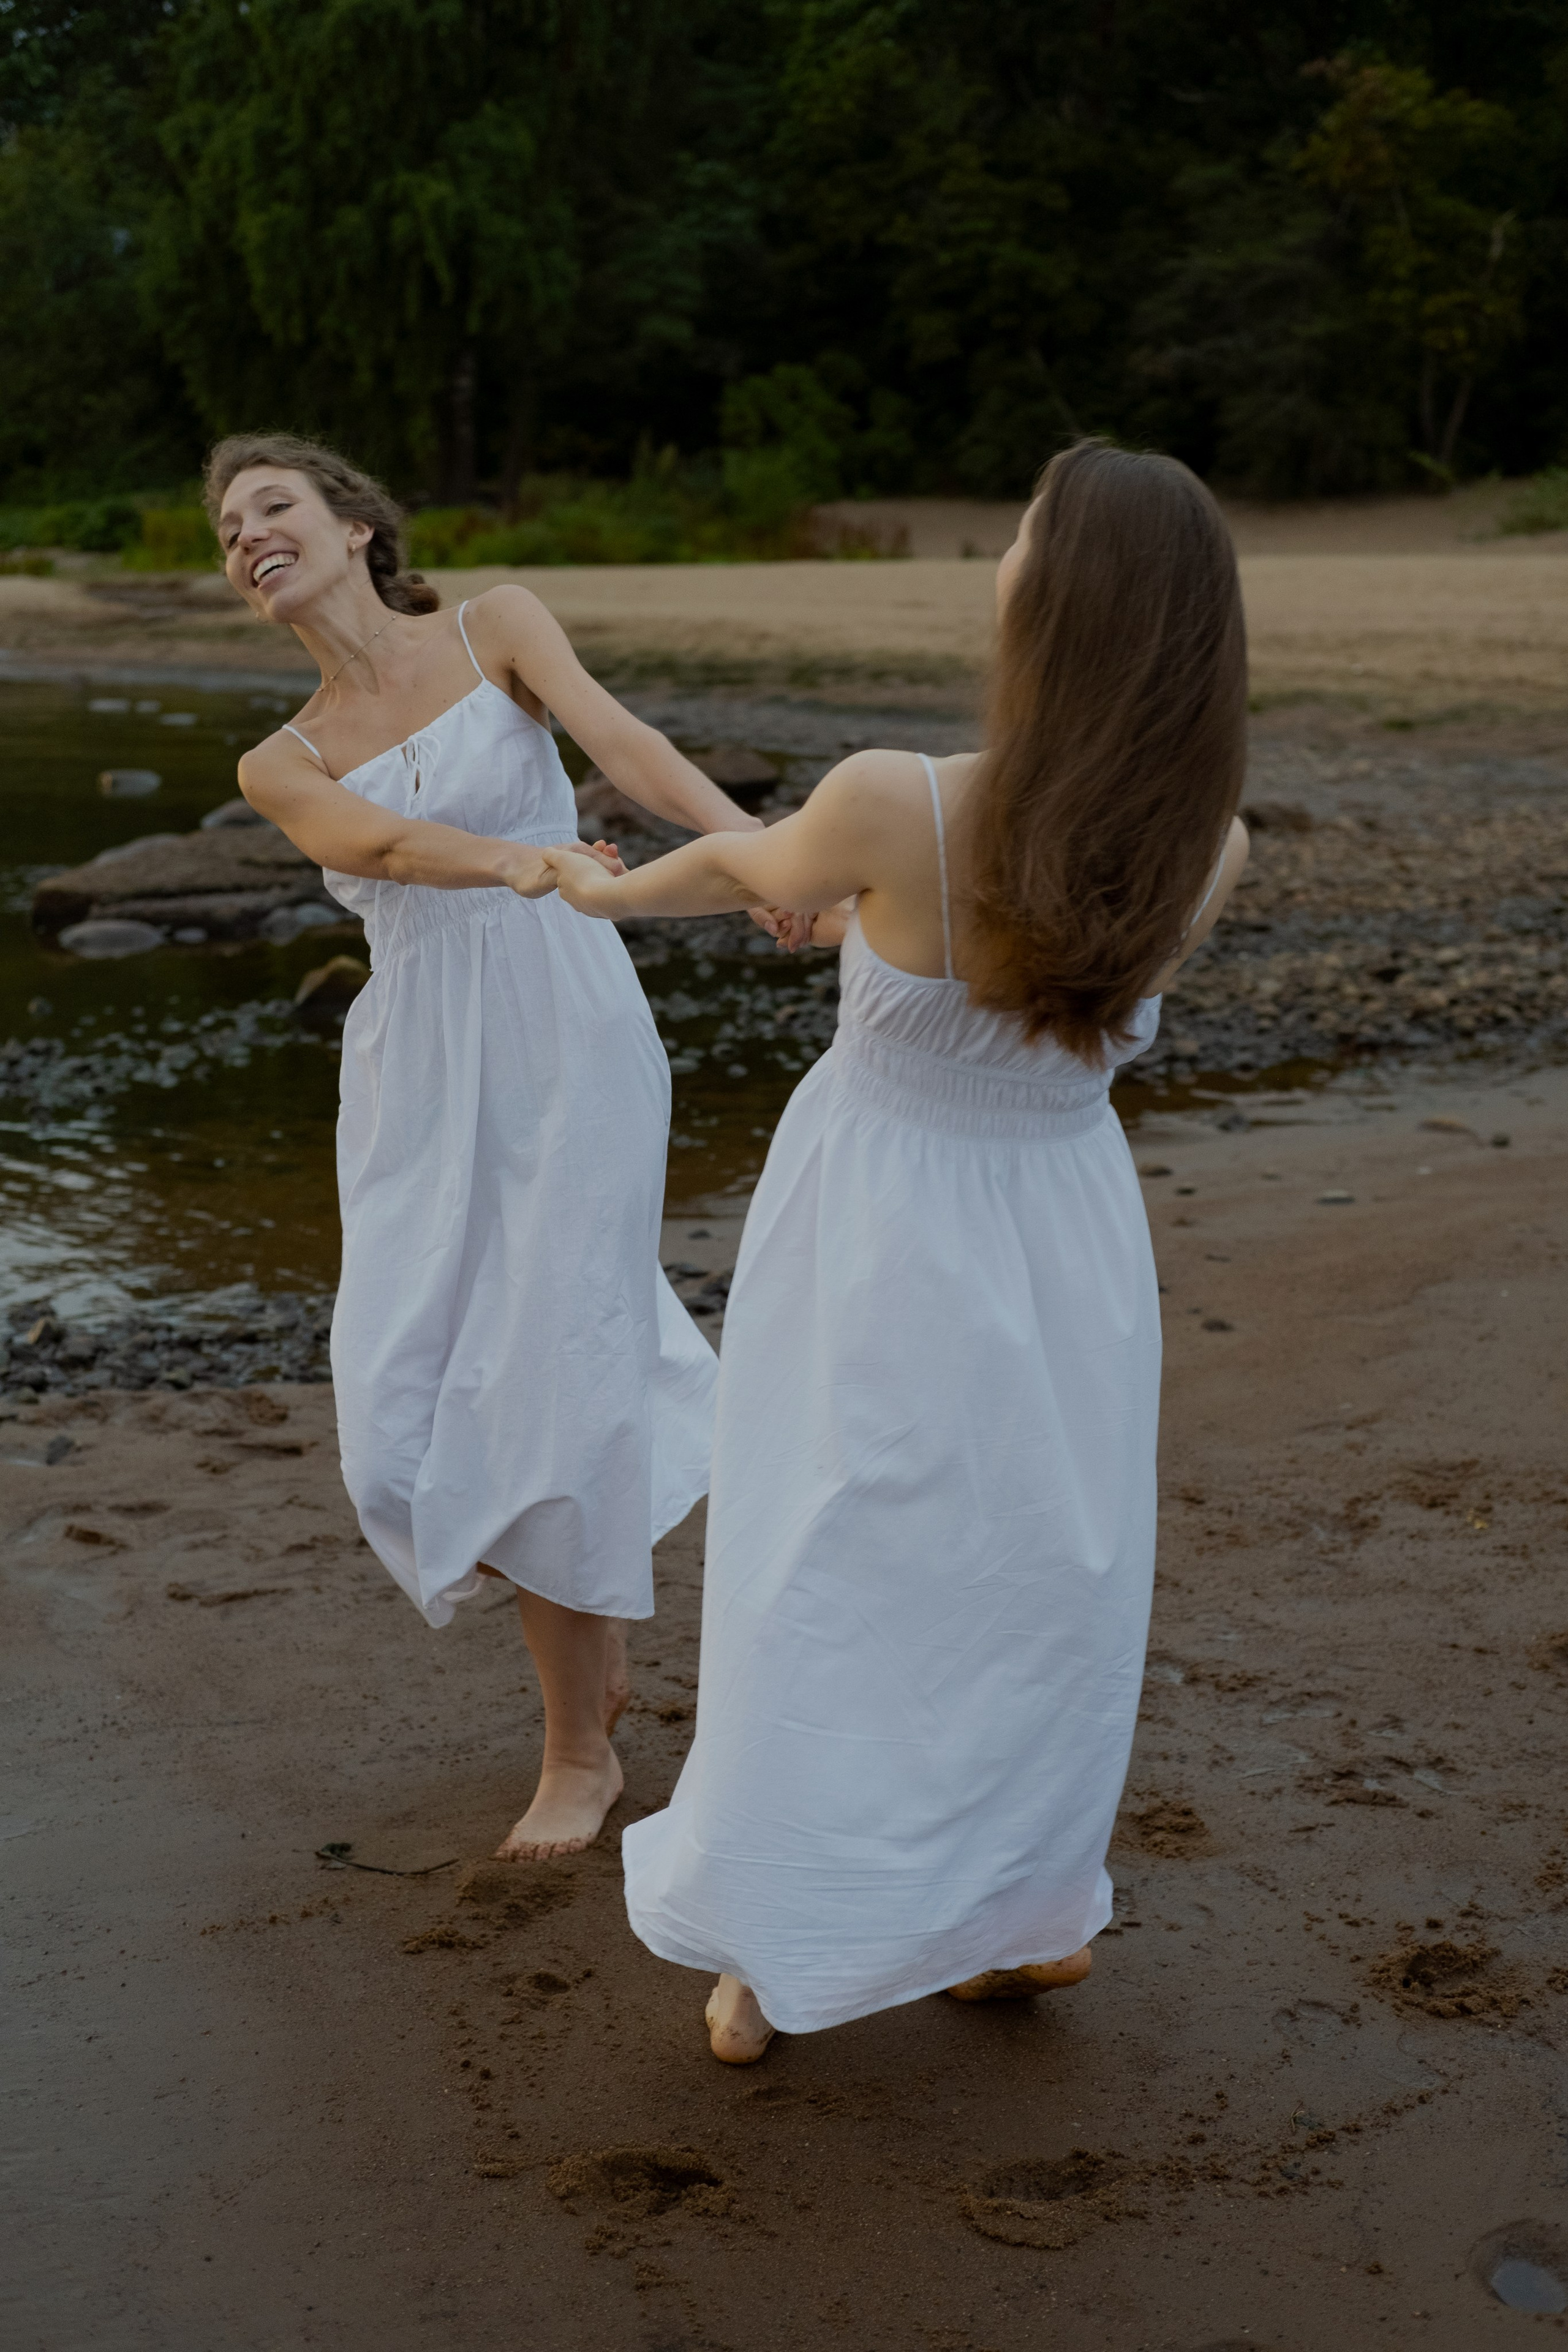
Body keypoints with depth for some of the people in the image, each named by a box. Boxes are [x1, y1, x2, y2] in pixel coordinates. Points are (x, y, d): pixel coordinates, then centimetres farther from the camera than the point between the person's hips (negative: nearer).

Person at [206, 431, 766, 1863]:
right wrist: (520, 859, -34)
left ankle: (582, 1749, 14)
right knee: (417, 1404, 1)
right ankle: (598, 1645, 29)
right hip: (418, 1081, 4)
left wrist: (748, 838, -34)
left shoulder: (495, 627, 6)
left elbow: (618, 736, -13)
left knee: (547, 1388, -4)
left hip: (563, 1046, -3)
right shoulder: (280, 766, 11)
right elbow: (389, 845, -11)